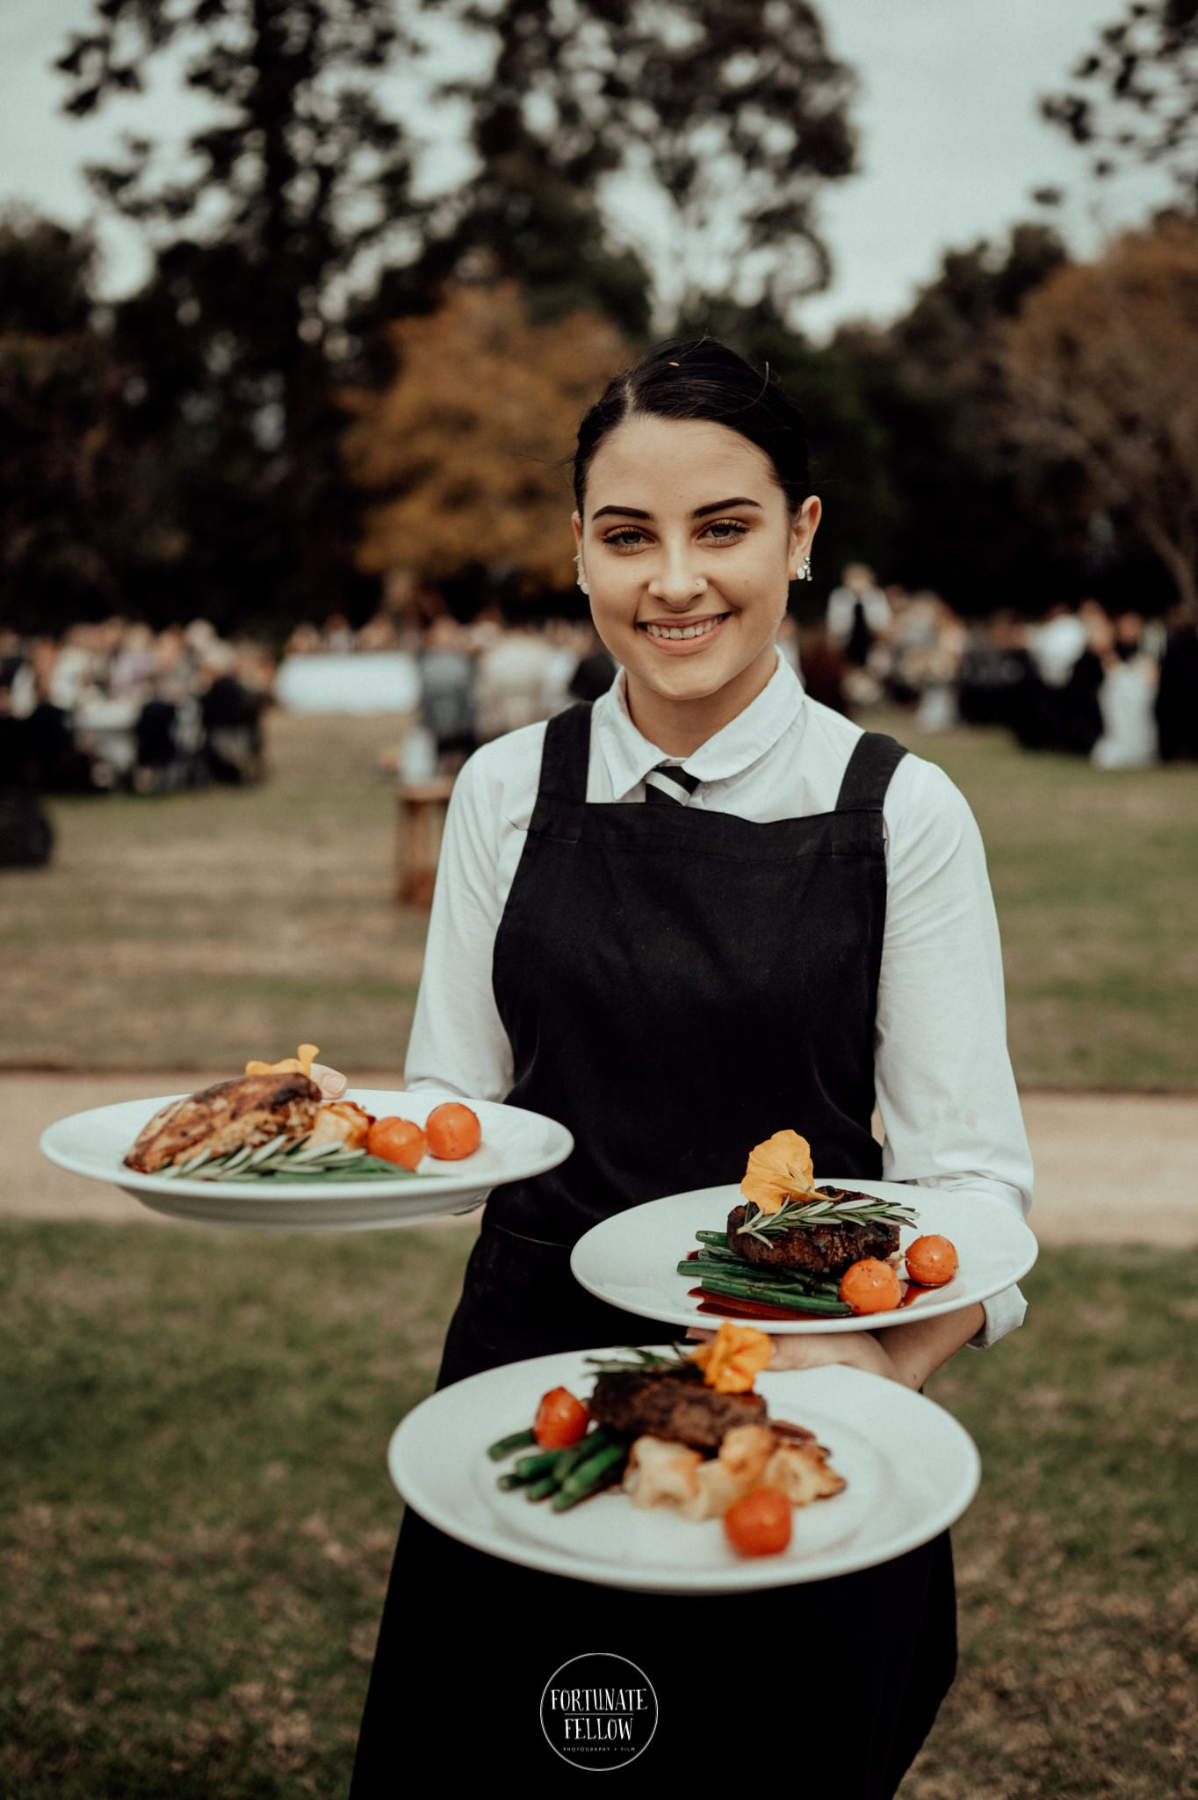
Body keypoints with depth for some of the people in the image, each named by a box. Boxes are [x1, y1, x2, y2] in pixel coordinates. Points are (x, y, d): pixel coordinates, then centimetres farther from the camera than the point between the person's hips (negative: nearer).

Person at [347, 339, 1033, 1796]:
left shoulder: (902, 814, -7)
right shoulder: (509, 790, 0)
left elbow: (970, 1176, -9)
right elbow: (454, 1111, 5)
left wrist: (896, 1358, -29)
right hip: (529, 1374, 2)